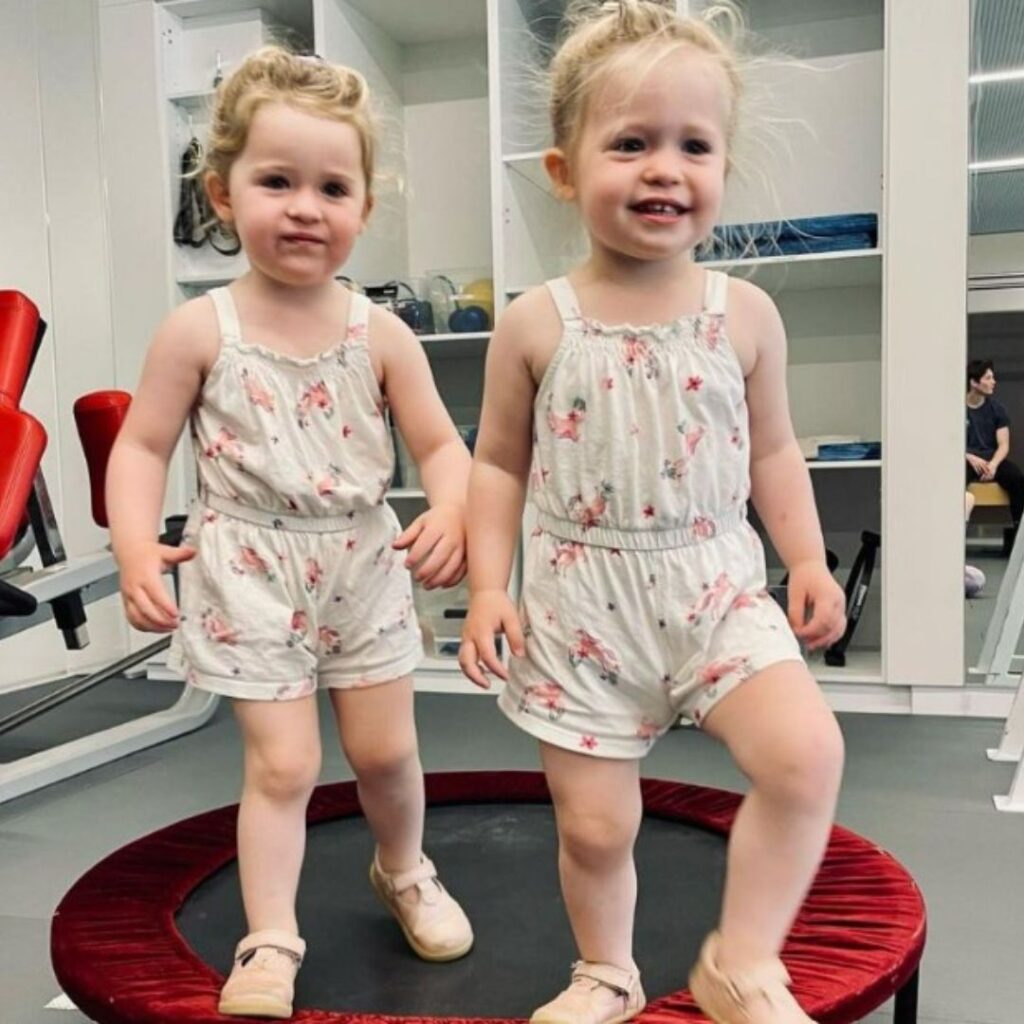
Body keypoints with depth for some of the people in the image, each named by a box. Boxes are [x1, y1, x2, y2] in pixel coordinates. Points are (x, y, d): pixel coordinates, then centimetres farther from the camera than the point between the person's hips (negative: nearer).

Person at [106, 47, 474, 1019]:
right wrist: (135, 547, -17)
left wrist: (449, 512, -22)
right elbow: (141, 445, -3)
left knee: (386, 749, 14)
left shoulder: (380, 332, -4)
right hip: (250, 572, -2)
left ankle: (403, 870, 43)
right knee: (282, 763, 0)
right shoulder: (199, 330, -8)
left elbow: (440, 442, -2)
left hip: (365, 565, 2)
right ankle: (269, 943, 21)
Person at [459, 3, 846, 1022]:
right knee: (592, 822, 7)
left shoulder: (745, 313, 1)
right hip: (581, 605, -1)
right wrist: (487, 586, -5)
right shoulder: (535, 324, -4)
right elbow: (498, 464, 3)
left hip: (718, 588, 1)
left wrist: (808, 560, 3)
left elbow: (771, 449, 11)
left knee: (806, 752, -20)